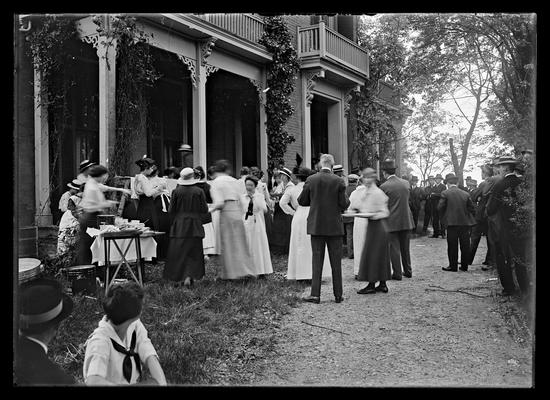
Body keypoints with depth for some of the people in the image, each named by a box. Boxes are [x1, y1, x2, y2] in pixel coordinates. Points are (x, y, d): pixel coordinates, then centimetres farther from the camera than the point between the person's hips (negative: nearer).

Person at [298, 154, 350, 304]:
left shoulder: (311, 180, -4)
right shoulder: (339, 181, -8)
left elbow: (301, 201, 1)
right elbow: (344, 204, -7)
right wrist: (347, 199, 14)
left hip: (316, 226, 1)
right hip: (334, 226, -1)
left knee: (316, 259, 7)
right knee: (336, 261, 8)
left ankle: (315, 294, 5)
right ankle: (338, 295, 15)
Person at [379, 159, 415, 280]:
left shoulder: (384, 187, -13)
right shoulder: (406, 183, 2)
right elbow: (407, 198, 13)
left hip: (392, 222, -5)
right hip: (406, 220, 5)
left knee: (394, 248, 3)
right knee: (405, 247, 17)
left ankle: (397, 274, 7)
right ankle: (408, 271, 26)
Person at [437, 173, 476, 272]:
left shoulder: (445, 193, -5)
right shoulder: (465, 194, 4)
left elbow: (440, 208, -6)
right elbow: (472, 209, 5)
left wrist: (444, 217, 10)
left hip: (452, 222, -3)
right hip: (465, 222, 3)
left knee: (452, 246, 4)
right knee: (465, 245, 9)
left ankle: (453, 266, 7)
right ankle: (464, 266, 14)